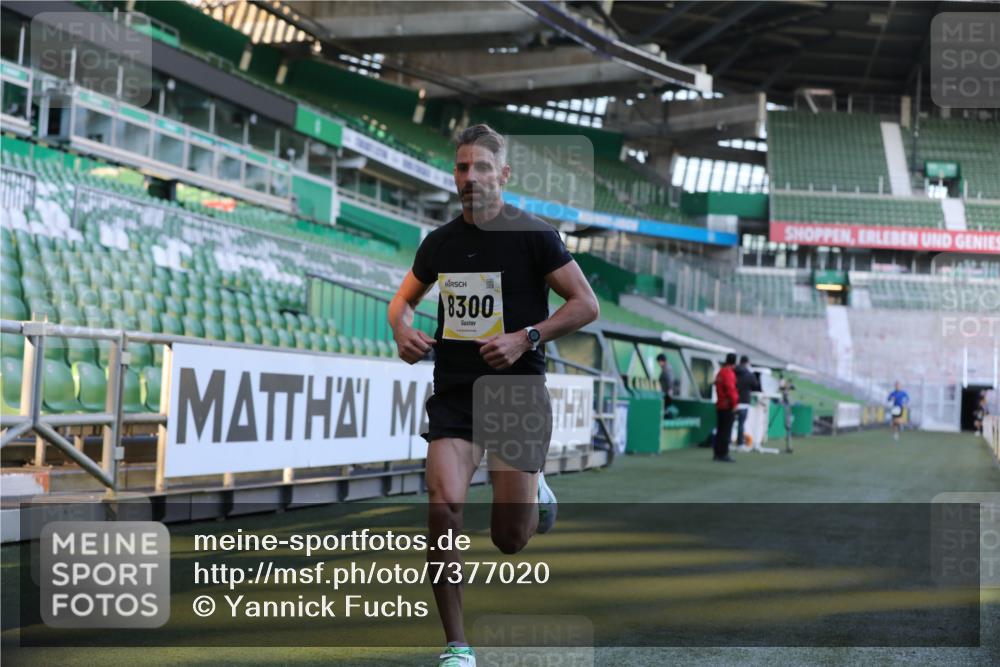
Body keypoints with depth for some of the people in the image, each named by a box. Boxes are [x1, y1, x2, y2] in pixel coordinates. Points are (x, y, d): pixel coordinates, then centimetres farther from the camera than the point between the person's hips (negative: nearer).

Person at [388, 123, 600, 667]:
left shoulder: (533, 235, -5)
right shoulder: (440, 241, 8)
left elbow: (586, 304, -6)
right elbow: (404, 298, 23)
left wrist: (526, 338, -17)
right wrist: (401, 329, 0)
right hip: (454, 392, 3)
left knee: (509, 540, 0)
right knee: (444, 507, -18)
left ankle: (532, 490, 39)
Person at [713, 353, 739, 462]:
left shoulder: (720, 372, 15)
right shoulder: (729, 373, -15)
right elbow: (730, 390, -22)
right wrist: (734, 403, -16)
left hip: (720, 405, 9)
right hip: (728, 406, -9)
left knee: (720, 430, 12)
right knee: (726, 431, -7)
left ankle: (717, 453, 14)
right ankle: (724, 454, -9)